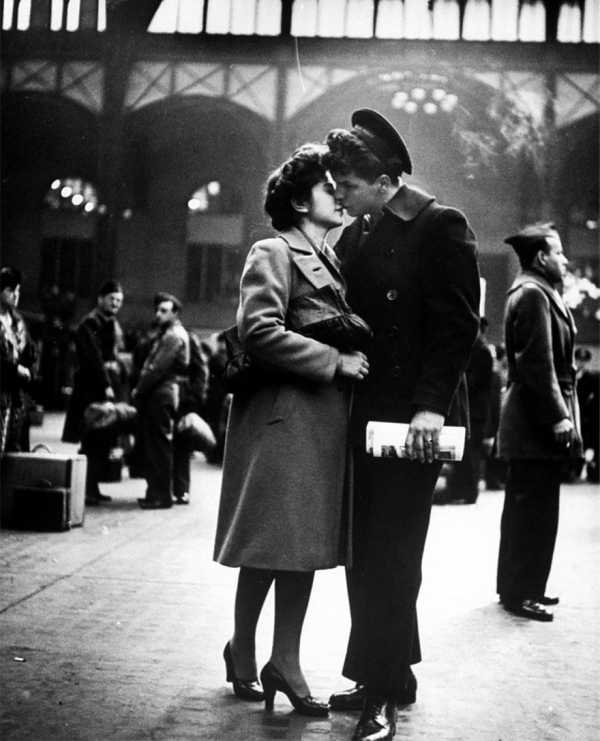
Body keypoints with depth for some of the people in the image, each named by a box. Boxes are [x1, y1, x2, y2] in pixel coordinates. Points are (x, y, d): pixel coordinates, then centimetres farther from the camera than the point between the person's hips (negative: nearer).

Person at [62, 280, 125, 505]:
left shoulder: (113, 324, 20)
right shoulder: (90, 323, -7)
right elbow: (95, 358, -15)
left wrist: (117, 385, 6)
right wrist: (105, 386, -20)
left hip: (109, 389, 8)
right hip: (92, 390, -8)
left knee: (104, 442, 6)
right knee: (92, 442, -8)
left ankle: (93, 487, 12)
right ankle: (85, 489, -4)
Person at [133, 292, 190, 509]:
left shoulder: (174, 336, -10)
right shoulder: (163, 333, 21)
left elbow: (158, 368, -16)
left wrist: (139, 389, -9)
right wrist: (140, 389, 8)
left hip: (162, 394, -10)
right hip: (154, 394, 10)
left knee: (160, 445, -6)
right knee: (150, 444, 11)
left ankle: (162, 495, -2)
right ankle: (155, 491, 16)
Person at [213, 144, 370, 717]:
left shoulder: (331, 260, 20)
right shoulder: (273, 253, -5)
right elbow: (259, 332, -17)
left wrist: (351, 360, 6)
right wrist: (334, 360, -17)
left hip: (325, 418, 8)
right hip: (283, 416, -8)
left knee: (307, 541, 8)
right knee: (272, 543, -1)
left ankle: (284, 663, 15)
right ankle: (243, 654, 16)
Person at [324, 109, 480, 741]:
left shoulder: (441, 227, -6)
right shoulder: (353, 238, 14)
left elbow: (457, 324, -12)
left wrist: (430, 406, -20)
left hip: (413, 417, -7)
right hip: (366, 416, 7)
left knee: (390, 554, -5)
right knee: (369, 553, 9)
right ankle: (390, 679, 22)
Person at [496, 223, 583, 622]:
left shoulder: (540, 293, 19)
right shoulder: (532, 294, -14)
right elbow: (538, 363, -21)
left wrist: (563, 414, 17)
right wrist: (558, 417, -22)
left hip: (533, 422, 11)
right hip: (537, 424, -11)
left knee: (528, 509, 15)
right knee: (534, 510, -5)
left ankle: (520, 586, 24)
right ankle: (520, 592, 2)